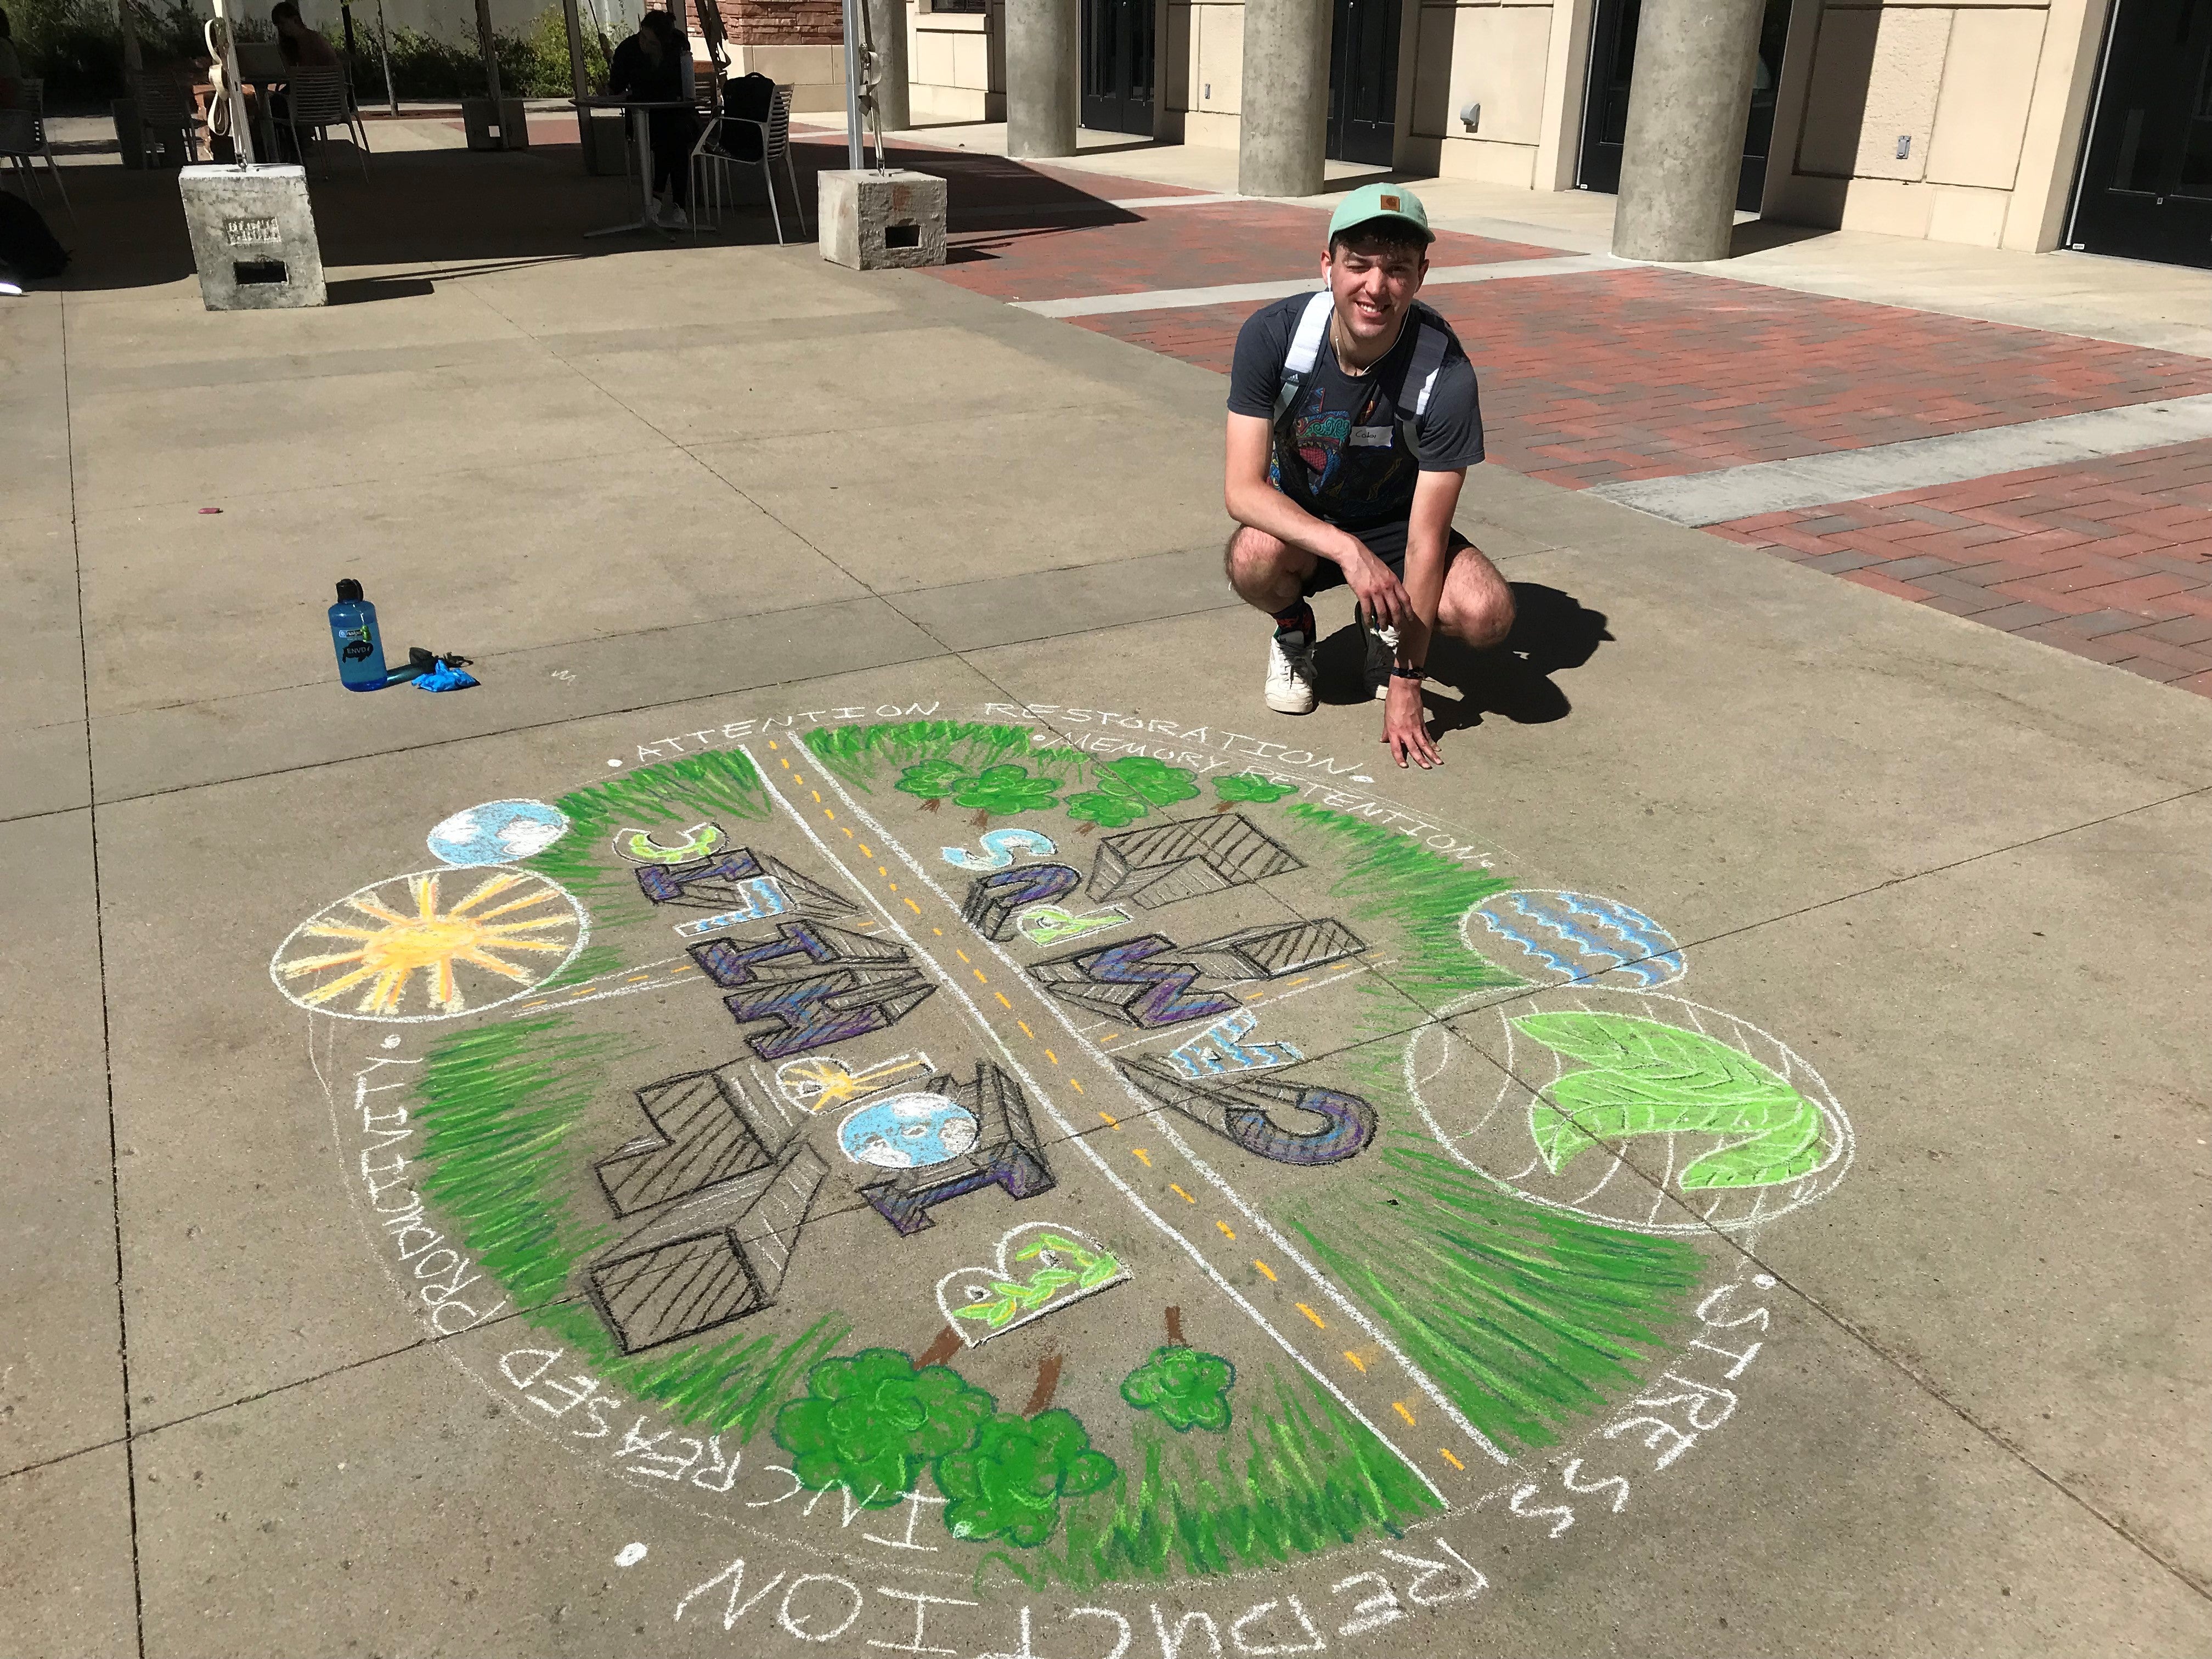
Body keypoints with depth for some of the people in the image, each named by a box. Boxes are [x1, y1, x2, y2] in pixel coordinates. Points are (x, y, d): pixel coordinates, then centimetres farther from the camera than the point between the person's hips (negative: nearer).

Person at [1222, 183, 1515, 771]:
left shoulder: (1445, 374, -26)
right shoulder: (1272, 335, -24)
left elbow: (1426, 539, -23)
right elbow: (1243, 489, -27)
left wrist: (1405, 686, -22)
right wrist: (1348, 550, -43)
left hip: (1393, 524, 0)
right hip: (1297, 522, 0)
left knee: (1488, 613, -28)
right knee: (1255, 558, -37)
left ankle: (1386, 631, 9)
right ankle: (1293, 630, 2)